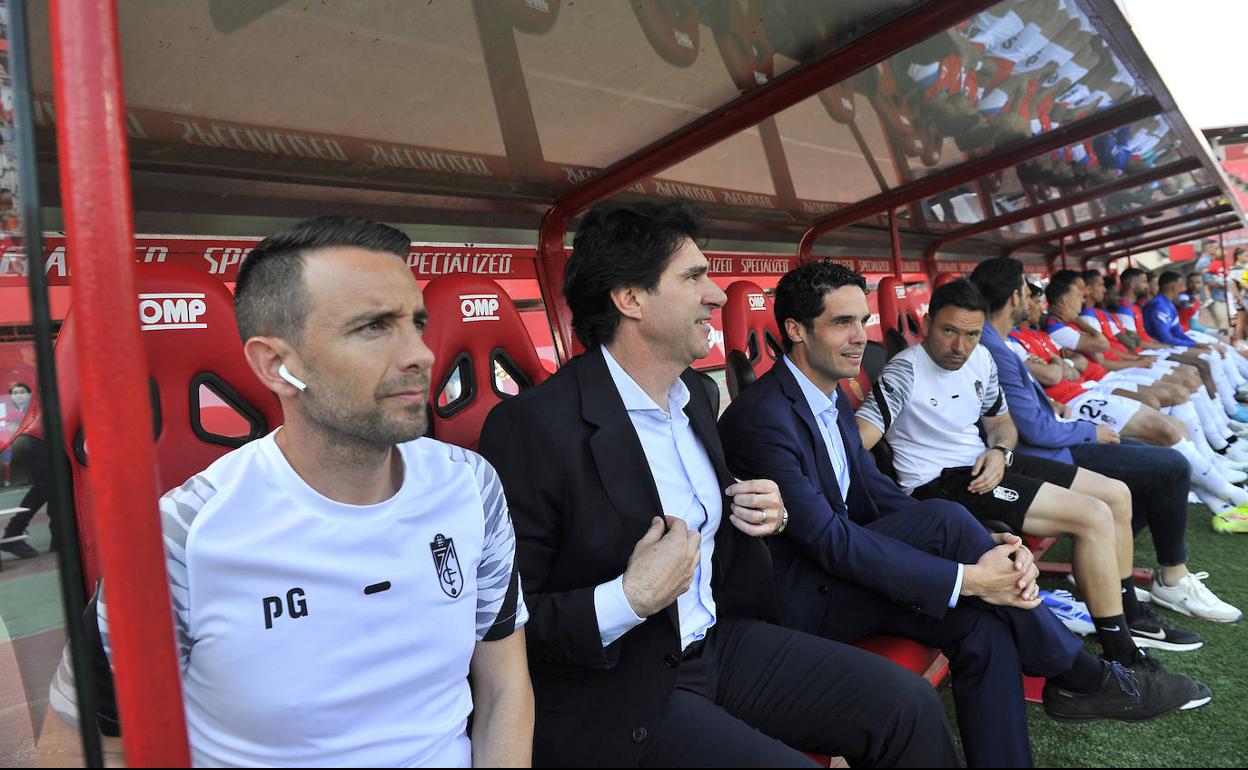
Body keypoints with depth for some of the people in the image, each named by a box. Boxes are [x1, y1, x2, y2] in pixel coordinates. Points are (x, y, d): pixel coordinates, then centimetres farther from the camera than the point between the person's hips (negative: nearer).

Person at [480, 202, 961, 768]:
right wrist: (630, 598, -27)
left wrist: (763, 513, 2)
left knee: (910, 706, -3)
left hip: (719, 638, 7)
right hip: (615, 699, -7)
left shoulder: (699, 392, 6)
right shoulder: (530, 425, -21)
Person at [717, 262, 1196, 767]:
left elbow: (877, 493, 5)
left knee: (983, 621, -14)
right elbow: (829, 540, -24)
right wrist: (967, 578, -24)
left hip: (832, 573, 9)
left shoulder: (832, 400, 9)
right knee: (945, 519, -23)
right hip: (797, 597, -9)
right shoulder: (761, 416, -21)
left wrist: (987, 547, -11)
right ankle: (1082, 677, -4)